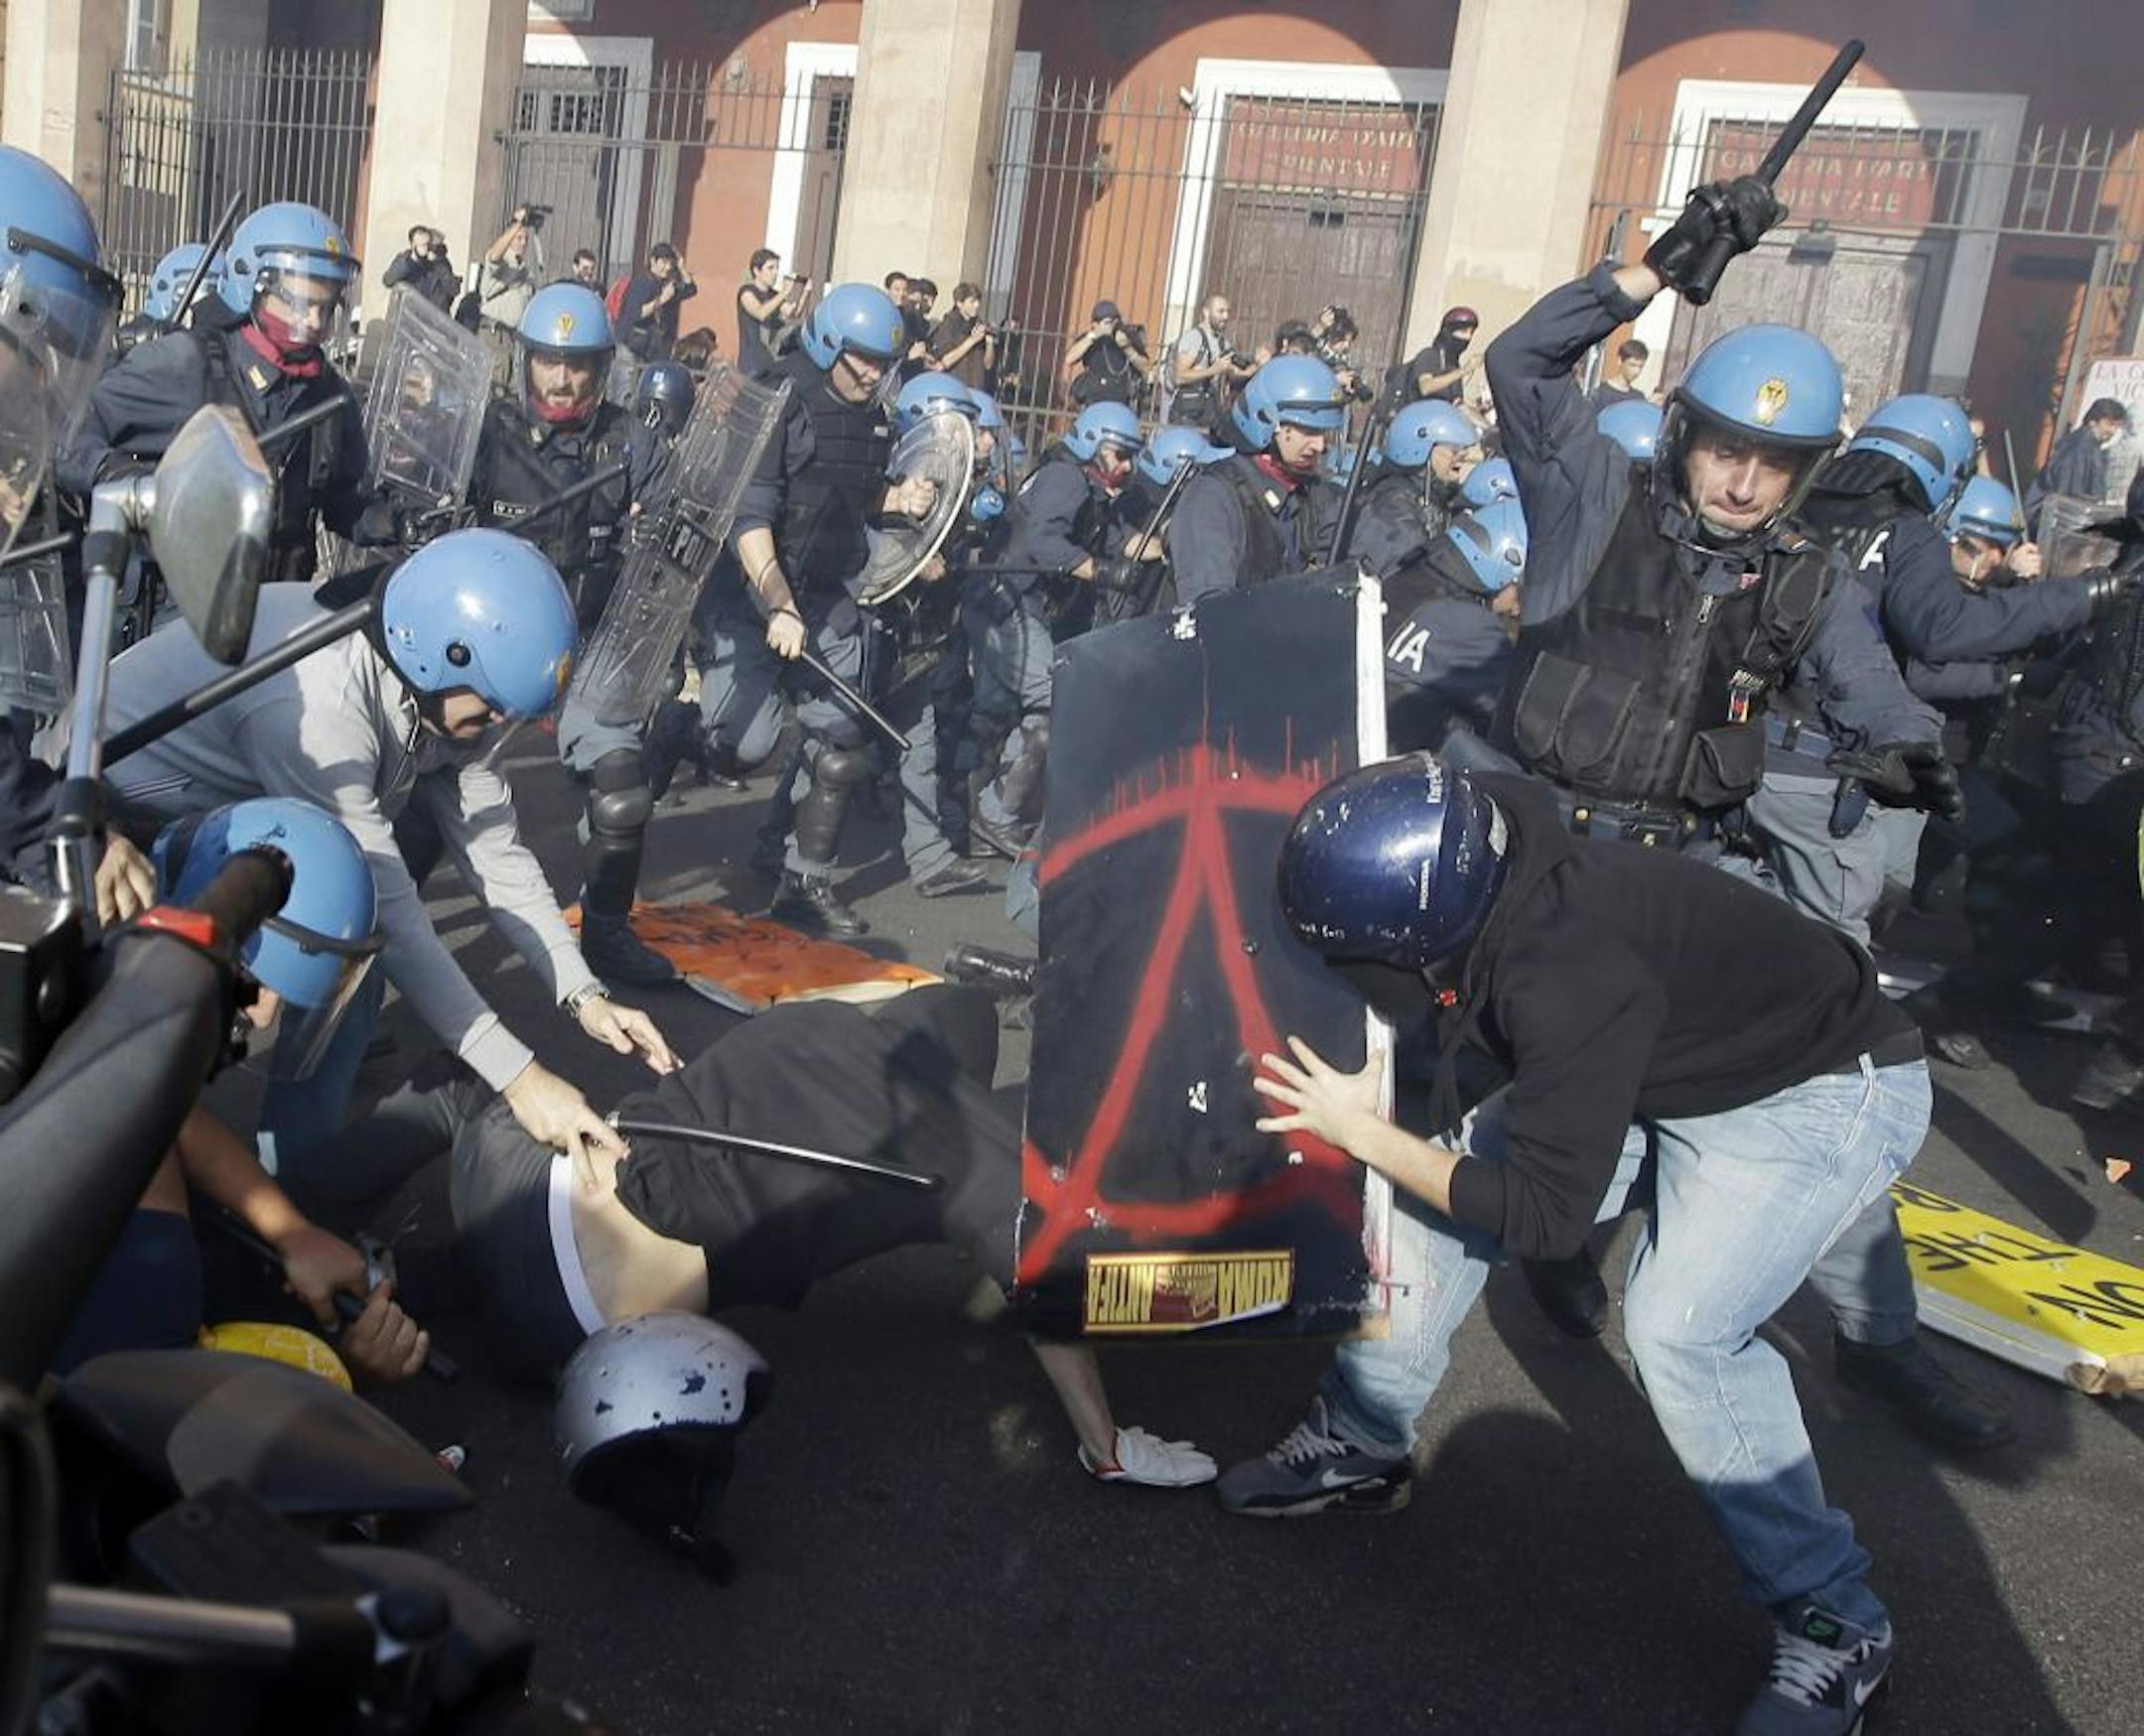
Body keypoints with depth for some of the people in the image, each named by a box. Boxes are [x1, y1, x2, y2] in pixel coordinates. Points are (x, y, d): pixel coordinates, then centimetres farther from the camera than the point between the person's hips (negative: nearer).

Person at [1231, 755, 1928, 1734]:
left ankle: (1833, 1625, -5)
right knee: (1435, 1175, 0)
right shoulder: (1487, 877, -16)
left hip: (1823, 1093, -8)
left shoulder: (1565, 981, -39)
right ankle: (1363, 1442, 18)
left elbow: (1545, 1217, -28)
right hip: (1664, 1070, 9)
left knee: (1678, 1329, -27)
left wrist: (1363, 1132, -21)